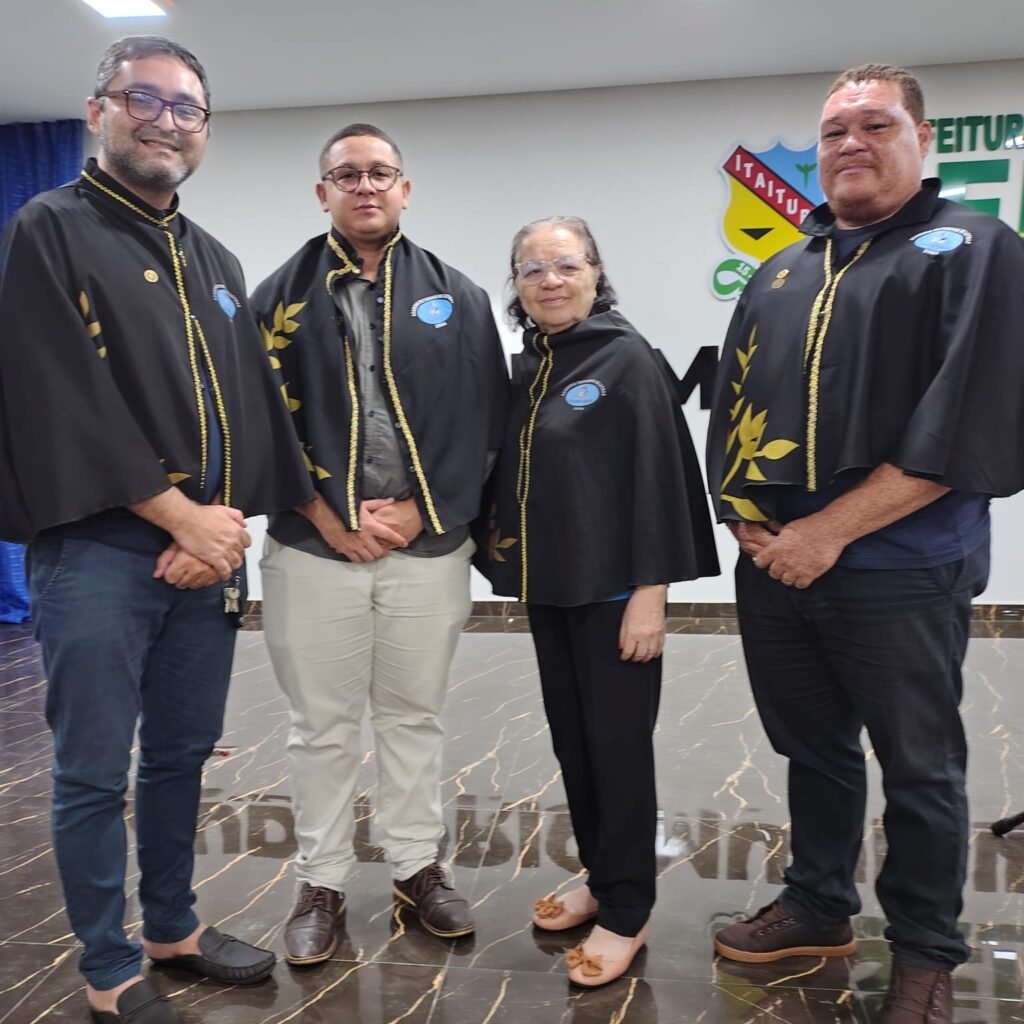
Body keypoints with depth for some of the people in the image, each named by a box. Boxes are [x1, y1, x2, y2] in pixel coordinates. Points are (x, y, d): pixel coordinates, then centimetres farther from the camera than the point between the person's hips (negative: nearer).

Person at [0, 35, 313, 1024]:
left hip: (207, 552, 6)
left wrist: (226, 522, -5)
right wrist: (181, 515, -14)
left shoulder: (216, 264, 16)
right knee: (94, 774, 3)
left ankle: (173, 927, 33)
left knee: (182, 755, 16)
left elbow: (251, 412, 10)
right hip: (95, 551, -6)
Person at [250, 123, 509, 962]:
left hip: (430, 547, 1)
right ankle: (321, 884, 25)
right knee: (323, 726, 9)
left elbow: (484, 422, 1)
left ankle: (418, 867, 29)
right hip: (314, 549, 0)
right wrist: (328, 517, -11)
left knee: (415, 716, 13)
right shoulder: (284, 295, 5)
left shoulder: (456, 297, 7)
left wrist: (421, 511, -9)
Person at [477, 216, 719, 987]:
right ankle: (602, 879, 32)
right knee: (572, 740, 15)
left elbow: (657, 481, -14)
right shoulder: (528, 368, 10)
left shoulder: (629, 360, -9)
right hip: (548, 587, 7)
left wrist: (650, 592, -18)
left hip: (612, 590, -7)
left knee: (618, 745, 1)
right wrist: (508, 558, 11)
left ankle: (627, 913, 15)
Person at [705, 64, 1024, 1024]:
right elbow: (730, 414, 13)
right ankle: (817, 907, 37)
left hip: (898, 572, -5)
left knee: (919, 772, 9)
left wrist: (829, 530, -17)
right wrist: (749, 522, -4)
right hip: (772, 567, 5)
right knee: (813, 751, 18)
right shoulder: (778, 277, 15)